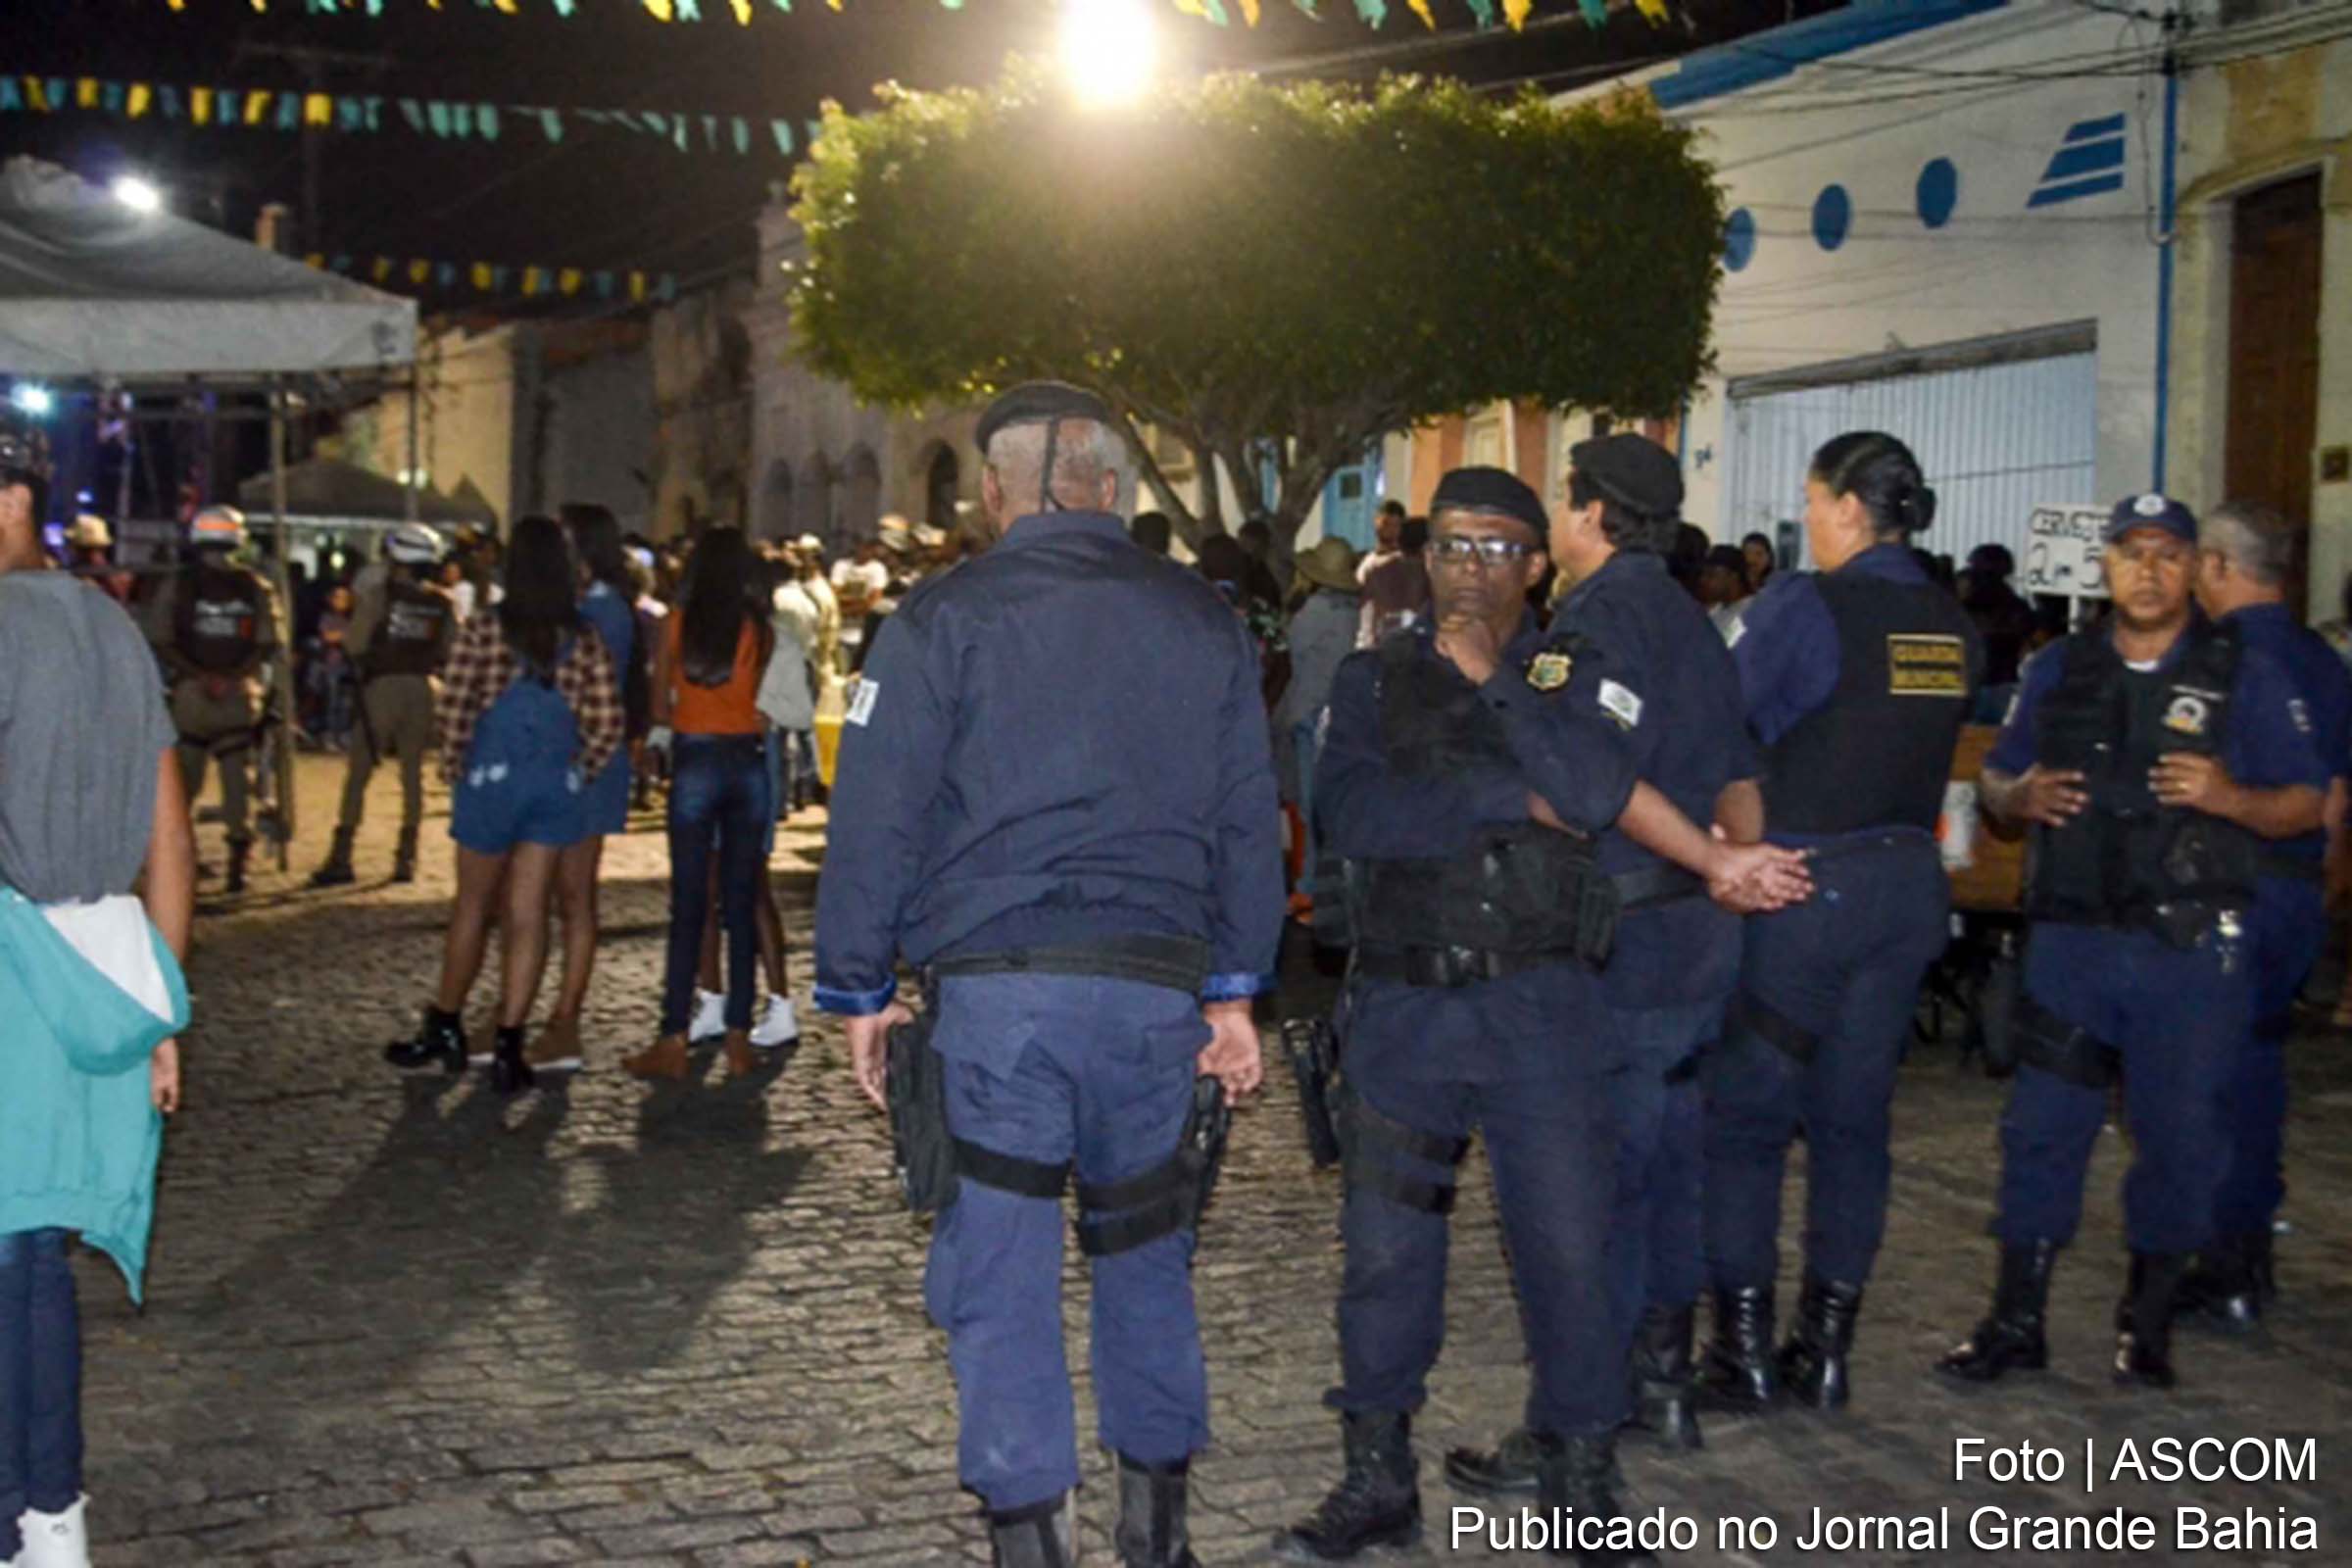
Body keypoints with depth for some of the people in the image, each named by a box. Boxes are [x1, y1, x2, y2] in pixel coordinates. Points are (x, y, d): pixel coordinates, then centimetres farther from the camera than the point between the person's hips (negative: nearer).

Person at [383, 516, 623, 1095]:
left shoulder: (484, 628, -8)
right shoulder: (583, 638, 0)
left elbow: (451, 710, -10)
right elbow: (608, 721, -4)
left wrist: (456, 768, 4)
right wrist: (577, 773, 9)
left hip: (493, 775, -2)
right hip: (557, 784, 2)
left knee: (473, 906, 13)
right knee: (528, 913, 6)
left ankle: (444, 1030, 26)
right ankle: (508, 1048, 6)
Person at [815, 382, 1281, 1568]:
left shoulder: (944, 617, -1)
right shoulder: (1205, 622, 11)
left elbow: (877, 815, -4)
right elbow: (1247, 819, 14)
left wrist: (857, 986, 4)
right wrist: (1234, 990, 19)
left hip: (995, 985, -4)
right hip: (1157, 986, 4)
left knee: (998, 1270, 4)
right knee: (1144, 1248, 18)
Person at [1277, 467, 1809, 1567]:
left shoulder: (1576, 676, 6)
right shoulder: (1375, 679, 8)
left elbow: (1598, 793, -15)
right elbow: (1349, 811, -11)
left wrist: (1493, 677, -14)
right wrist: (1515, 799, -15)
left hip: (1540, 1005, -1)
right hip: (1402, 1006, 1)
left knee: (1567, 1247, 0)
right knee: (1384, 1248, 5)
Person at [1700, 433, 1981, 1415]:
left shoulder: (1805, 606, -12)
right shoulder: (1954, 627, 6)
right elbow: (1934, 745, 10)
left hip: (1803, 884, -6)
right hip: (1909, 882, 6)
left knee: (1745, 1113, 5)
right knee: (1854, 1114, 12)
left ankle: (1745, 1349, 8)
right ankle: (1826, 1347, 18)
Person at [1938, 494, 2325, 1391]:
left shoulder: (2245, 676, 3)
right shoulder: (2059, 671, 12)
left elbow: (2308, 804, 1)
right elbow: (1994, 779, 17)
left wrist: (2230, 798, -18)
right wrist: (2022, 797, -6)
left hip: (2194, 947, -2)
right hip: (2072, 938, 2)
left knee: (2179, 1134, 5)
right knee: (2042, 1126, 2)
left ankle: (2146, 1325, 21)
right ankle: (2016, 1323, 13)